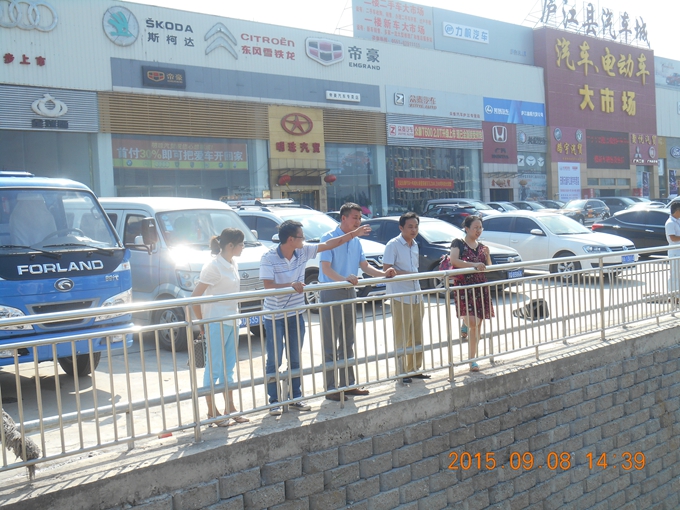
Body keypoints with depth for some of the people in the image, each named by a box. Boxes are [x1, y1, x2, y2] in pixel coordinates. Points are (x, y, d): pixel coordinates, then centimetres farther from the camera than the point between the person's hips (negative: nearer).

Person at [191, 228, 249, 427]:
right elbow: (195, 297, -16)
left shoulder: (233, 265, 9)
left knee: (228, 368, 15)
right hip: (216, 324, -8)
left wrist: (235, 316, 10)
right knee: (214, 368, 1)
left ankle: (230, 408, 24)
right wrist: (202, 323, -10)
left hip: (231, 322, 8)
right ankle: (212, 411, 11)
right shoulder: (213, 267, -16)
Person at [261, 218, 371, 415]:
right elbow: (268, 286, -24)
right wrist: (291, 285, -36)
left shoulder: (303, 251, -1)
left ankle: (295, 398, 21)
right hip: (274, 316, -5)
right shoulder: (268, 258, -16)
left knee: (295, 359, 12)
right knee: (274, 361, 1)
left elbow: (328, 244, 6)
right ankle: (274, 401, 11)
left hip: (296, 315, 5)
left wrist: (353, 234, 6)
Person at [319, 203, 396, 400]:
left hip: (349, 293, 8)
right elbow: (326, 269, -19)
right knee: (330, 345, -2)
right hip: (331, 294, -7)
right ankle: (330, 389, 3)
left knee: (347, 343, 14)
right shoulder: (329, 238, -11)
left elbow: (365, 266, 13)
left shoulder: (356, 241, 12)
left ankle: (348, 384, 23)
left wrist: (384, 273, -5)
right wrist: (344, 279, -37)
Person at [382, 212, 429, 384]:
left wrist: (415, 275, 7)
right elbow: (387, 269, -15)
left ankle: (414, 368, 22)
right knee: (402, 337, -2)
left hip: (416, 296, 7)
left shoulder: (415, 245, 15)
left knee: (417, 337, 11)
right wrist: (407, 274, -22)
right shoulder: (393, 245, -9)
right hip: (400, 297, -7)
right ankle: (402, 371, 6)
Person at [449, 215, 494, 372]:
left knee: (477, 325, 6)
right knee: (472, 322, -20)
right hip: (464, 287, -6)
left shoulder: (481, 246, 15)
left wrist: (487, 255, 5)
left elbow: (488, 268, 22)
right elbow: (454, 260, -20)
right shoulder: (458, 243, -2)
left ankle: (472, 360, 13)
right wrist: (474, 265, -28)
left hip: (480, 288, 6)